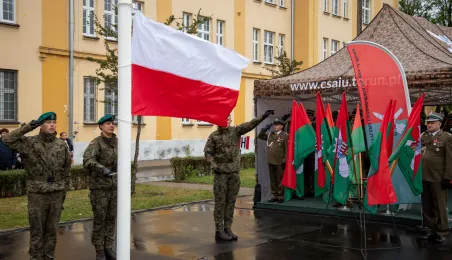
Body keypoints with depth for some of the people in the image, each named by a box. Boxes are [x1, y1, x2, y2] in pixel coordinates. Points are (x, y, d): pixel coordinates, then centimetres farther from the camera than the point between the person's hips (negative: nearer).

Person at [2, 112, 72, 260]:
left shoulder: (61, 145, 4)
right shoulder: (29, 143, -5)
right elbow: (7, 140, -20)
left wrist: (64, 192, 9)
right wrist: (28, 127, -20)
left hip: (56, 194, 3)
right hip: (37, 194, -3)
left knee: (52, 230, 11)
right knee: (37, 231, 6)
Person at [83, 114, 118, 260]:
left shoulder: (117, 142, 6)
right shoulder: (96, 143, -13)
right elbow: (87, 161, -29)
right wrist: (101, 168, -46)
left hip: (114, 187, 5)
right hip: (99, 187, -5)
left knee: (111, 219, 11)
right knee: (99, 220, 2)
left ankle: (108, 248, 22)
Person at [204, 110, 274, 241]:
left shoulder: (236, 131, 4)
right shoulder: (213, 136, 1)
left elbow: (250, 124, -9)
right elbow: (208, 152, 3)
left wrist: (263, 117, -22)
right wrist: (213, 165, -12)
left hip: (234, 172, 3)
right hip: (221, 173, -3)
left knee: (231, 201, 8)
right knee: (220, 202, -1)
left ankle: (227, 229, 16)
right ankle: (219, 231, 4)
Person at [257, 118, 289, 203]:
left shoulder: (285, 136, -5)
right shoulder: (270, 135, 14)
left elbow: (287, 149, -10)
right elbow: (260, 136, 24)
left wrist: (285, 160, -16)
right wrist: (264, 129, 7)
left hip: (280, 163, -6)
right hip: (271, 162, 6)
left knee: (280, 181, 0)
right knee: (273, 180, 11)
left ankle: (280, 197, 7)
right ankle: (275, 196, 18)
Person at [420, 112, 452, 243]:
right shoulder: (423, 136, 12)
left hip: (437, 178, -5)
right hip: (423, 177, 6)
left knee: (439, 206, 5)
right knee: (426, 206, 12)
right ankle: (431, 229, 24)